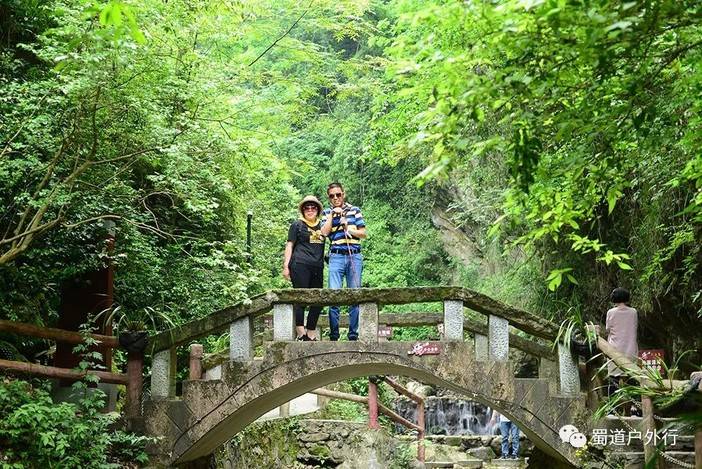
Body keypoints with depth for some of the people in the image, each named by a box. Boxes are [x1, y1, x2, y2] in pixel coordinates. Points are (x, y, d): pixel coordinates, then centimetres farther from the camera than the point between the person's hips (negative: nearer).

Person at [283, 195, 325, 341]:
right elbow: (289, 245, 2)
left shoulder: (321, 225, 21)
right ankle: (301, 333, -9)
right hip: (300, 265, -6)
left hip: (318, 267, 6)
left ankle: (311, 335, 13)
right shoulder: (297, 225, 6)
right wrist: (286, 266, -5)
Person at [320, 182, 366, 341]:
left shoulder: (354, 210, 12)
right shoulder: (327, 213, 13)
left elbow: (363, 233, 10)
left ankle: (353, 334, 6)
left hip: (354, 256, 1)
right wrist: (333, 214, -3)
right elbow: (324, 232, -3)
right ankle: (333, 335, -3)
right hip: (336, 257, -1)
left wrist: (349, 229, -5)